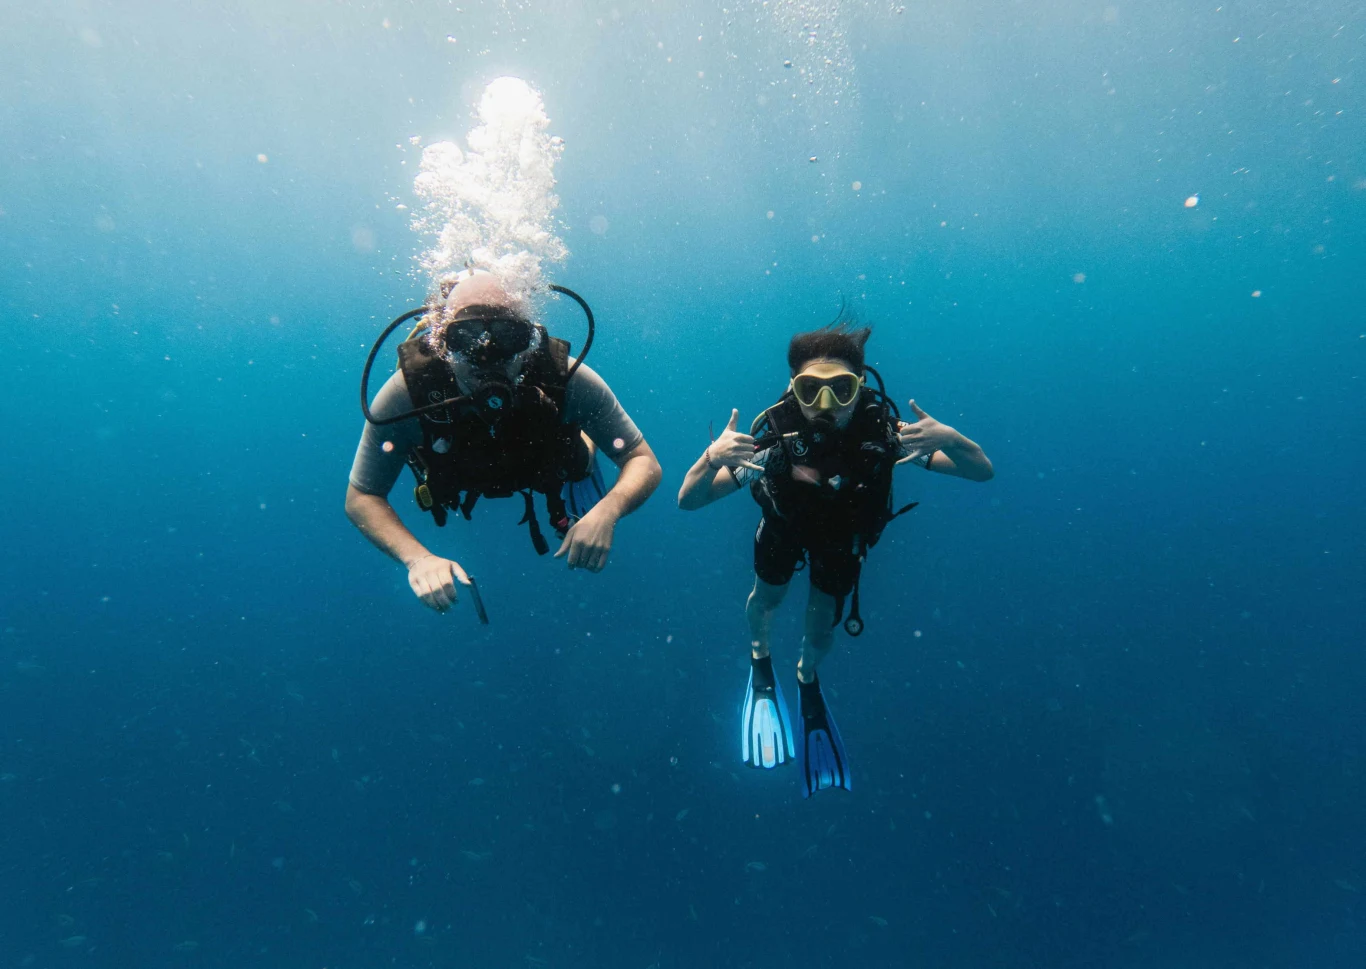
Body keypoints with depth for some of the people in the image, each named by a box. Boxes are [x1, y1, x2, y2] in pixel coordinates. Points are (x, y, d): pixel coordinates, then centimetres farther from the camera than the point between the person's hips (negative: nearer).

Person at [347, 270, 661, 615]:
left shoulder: (565, 380, -42)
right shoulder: (407, 393, -41)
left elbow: (644, 463, -36)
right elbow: (361, 497, -29)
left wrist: (606, 512, -56)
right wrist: (417, 558, -46)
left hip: (552, 469, -1)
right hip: (463, 483, 2)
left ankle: (583, 439, 37)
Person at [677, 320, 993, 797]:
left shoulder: (883, 433, -38)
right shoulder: (775, 441, -40)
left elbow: (984, 472, -30)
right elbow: (688, 500, -37)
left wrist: (951, 440, -52)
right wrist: (711, 458, -58)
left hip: (843, 534, 1)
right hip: (785, 525, -1)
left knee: (824, 624, 12)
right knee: (767, 598, 16)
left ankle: (807, 678, 47)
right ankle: (760, 659, 52)